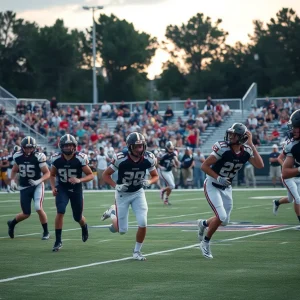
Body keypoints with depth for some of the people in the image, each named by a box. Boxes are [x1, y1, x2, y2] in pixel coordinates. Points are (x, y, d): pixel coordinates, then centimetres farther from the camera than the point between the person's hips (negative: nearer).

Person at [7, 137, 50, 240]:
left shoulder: (39, 157, -17)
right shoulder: (18, 156, -4)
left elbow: (47, 173, -12)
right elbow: (14, 170, 13)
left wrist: (38, 181, -28)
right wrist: (12, 180, -2)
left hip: (37, 186, -3)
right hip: (24, 187, 3)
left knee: (38, 208, -21)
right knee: (26, 214, 6)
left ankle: (46, 232, -1)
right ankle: (12, 223, 39)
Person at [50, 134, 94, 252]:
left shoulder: (80, 158, -19)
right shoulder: (56, 158, -11)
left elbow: (91, 175, -14)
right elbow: (52, 175, 6)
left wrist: (79, 180, -32)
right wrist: (53, 187, -10)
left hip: (76, 189, 0)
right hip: (62, 189, 0)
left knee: (78, 217, 10)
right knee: (60, 212, -21)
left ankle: (84, 226, 48)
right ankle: (58, 241, -11)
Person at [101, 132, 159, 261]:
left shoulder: (148, 158, -15)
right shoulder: (121, 158, -24)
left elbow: (155, 176, 1)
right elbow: (106, 174, -12)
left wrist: (149, 182, -21)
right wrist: (116, 186, -27)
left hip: (138, 193, 2)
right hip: (123, 194, -2)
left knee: (143, 223, -13)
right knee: (122, 230, 1)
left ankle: (137, 251, 10)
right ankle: (113, 213, 33)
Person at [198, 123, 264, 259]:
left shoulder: (246, 151, -8)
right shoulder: (223, 148, -25)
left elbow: (260, 165, -20)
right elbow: (204, 166, -21)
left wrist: (251, 145, -21)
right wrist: (218, 178, -30)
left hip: (226, 188, 6)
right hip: (212, 186, -6)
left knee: (224, 221, 10)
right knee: (221, 217, -18)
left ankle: (203, 224, 41)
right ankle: (205, 242, 4)